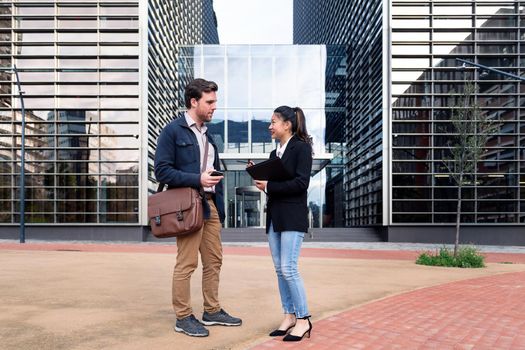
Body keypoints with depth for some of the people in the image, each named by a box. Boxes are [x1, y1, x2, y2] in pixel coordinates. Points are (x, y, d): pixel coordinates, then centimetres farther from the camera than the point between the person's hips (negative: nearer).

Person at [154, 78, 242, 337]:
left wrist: (220, 208, 15)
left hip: (210, 204, 8)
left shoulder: (207, 135, 17)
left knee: (214, 260, 12)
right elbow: (161, 170, -13)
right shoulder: (173, 131, -6)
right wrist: (197, 179, -19)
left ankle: (212, 311, 25)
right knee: (186, 263, -2)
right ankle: (183, 318, 11)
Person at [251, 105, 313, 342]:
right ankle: (289, 316, 16)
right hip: (274, 216, 8)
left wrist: (269, 186, -15)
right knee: (279, 269, 7)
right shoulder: (275, 153, 17)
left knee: (288, 269, -10)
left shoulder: (301, 147, -4)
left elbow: (301, 183, -15)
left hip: (293, 216, -7)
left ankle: (303, 320, 2)